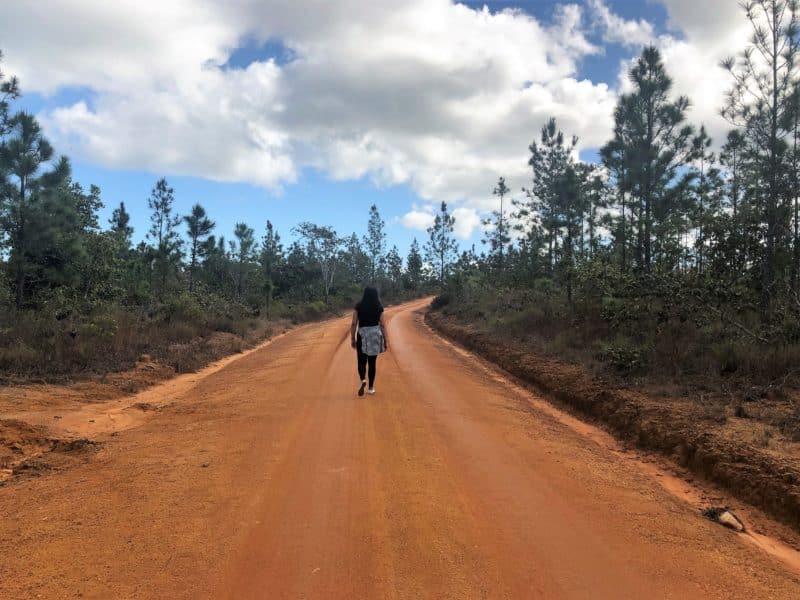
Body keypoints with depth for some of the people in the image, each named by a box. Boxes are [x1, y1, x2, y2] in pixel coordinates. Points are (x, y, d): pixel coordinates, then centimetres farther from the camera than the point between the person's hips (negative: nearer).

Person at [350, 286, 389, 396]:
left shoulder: (359, 307, -4)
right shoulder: (379, 308, -2)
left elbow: (354, 324, -4)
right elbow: (382, 325, -2)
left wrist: (352, 338, 4)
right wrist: (386, 341, 4)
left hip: (362, 336, -1)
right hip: (375, 336, 1)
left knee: (361, 361, 7)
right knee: (372, 363, 12)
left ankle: (363, 380, -20)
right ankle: (371, 388, 14)